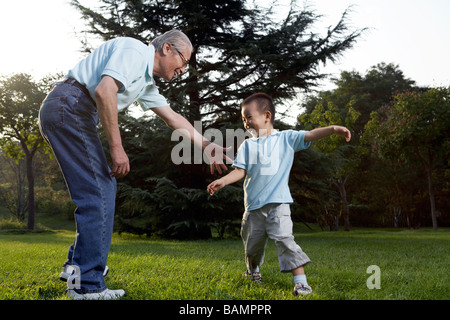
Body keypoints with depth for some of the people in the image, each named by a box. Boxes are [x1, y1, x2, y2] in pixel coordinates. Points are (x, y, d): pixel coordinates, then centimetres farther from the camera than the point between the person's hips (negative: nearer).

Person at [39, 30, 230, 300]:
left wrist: (208, 146, 27)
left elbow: (173, 118, 27)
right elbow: (104, 91, -24)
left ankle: (77, 265, 20)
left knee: (105, 187, 15)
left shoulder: (147, 81, 22)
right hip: (68, 107, -10)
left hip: (68, 116, 10)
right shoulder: (134, 50, -8)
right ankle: (88, 286, -5)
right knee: (98, 194, -10)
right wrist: (117, 148, -21)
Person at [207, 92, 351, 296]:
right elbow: (240, 171, 2)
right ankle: (253, 269, 46)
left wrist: (333, 129, -24)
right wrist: (223, 180, -16)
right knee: (252, 243, 16)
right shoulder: (247, 145, 8)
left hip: (278, 203, -3)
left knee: (284, 238, -19)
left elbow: (311, 135, -8)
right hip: (254, 205, 3)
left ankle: (301, 282, -16)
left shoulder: (286, 138, 2)